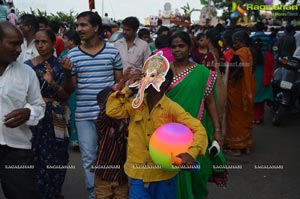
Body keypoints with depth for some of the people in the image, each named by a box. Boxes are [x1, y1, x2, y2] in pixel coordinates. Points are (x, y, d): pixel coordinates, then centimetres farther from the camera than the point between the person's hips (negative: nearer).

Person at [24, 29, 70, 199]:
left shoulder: (60, 66, -4)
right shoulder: (27, 65, 6)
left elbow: (66, 96, -7)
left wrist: (52, 83, -23)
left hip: (54, 120, -3)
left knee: (52, 160, -1)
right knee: (34, 158, 4)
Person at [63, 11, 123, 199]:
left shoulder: (113, 51, -2)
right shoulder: (73, 54, 0)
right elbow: (70, 89, 3)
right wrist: (67, 73, -16)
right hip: (84, 115, 1)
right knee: (88, 157, 10)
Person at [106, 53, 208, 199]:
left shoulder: (172, 109, -12)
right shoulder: (135, 103, 3)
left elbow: (198, 129, -17)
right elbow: (112, 111, -6)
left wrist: (191, 153, -33)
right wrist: (126, 89, -6)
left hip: (163, 177, -2)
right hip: (137, 175, 2)